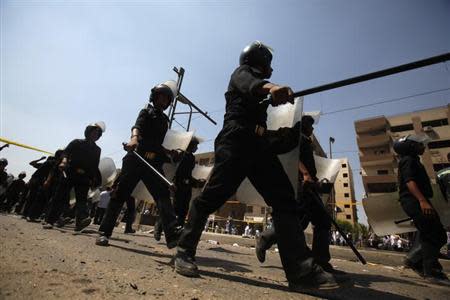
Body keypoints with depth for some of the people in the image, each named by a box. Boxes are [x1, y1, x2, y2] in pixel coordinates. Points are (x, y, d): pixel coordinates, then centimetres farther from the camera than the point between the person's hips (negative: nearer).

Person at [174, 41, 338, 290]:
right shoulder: (242, 72, 13)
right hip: (237, 139, -8)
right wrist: (269, 86, -36)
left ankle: (301, 270, -7)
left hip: (257, 144, 8)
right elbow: (248, 83, -15)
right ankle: (184, 252, 1)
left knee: (284, 200, -5)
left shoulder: (260, 87, 36)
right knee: (213, 195, -15)